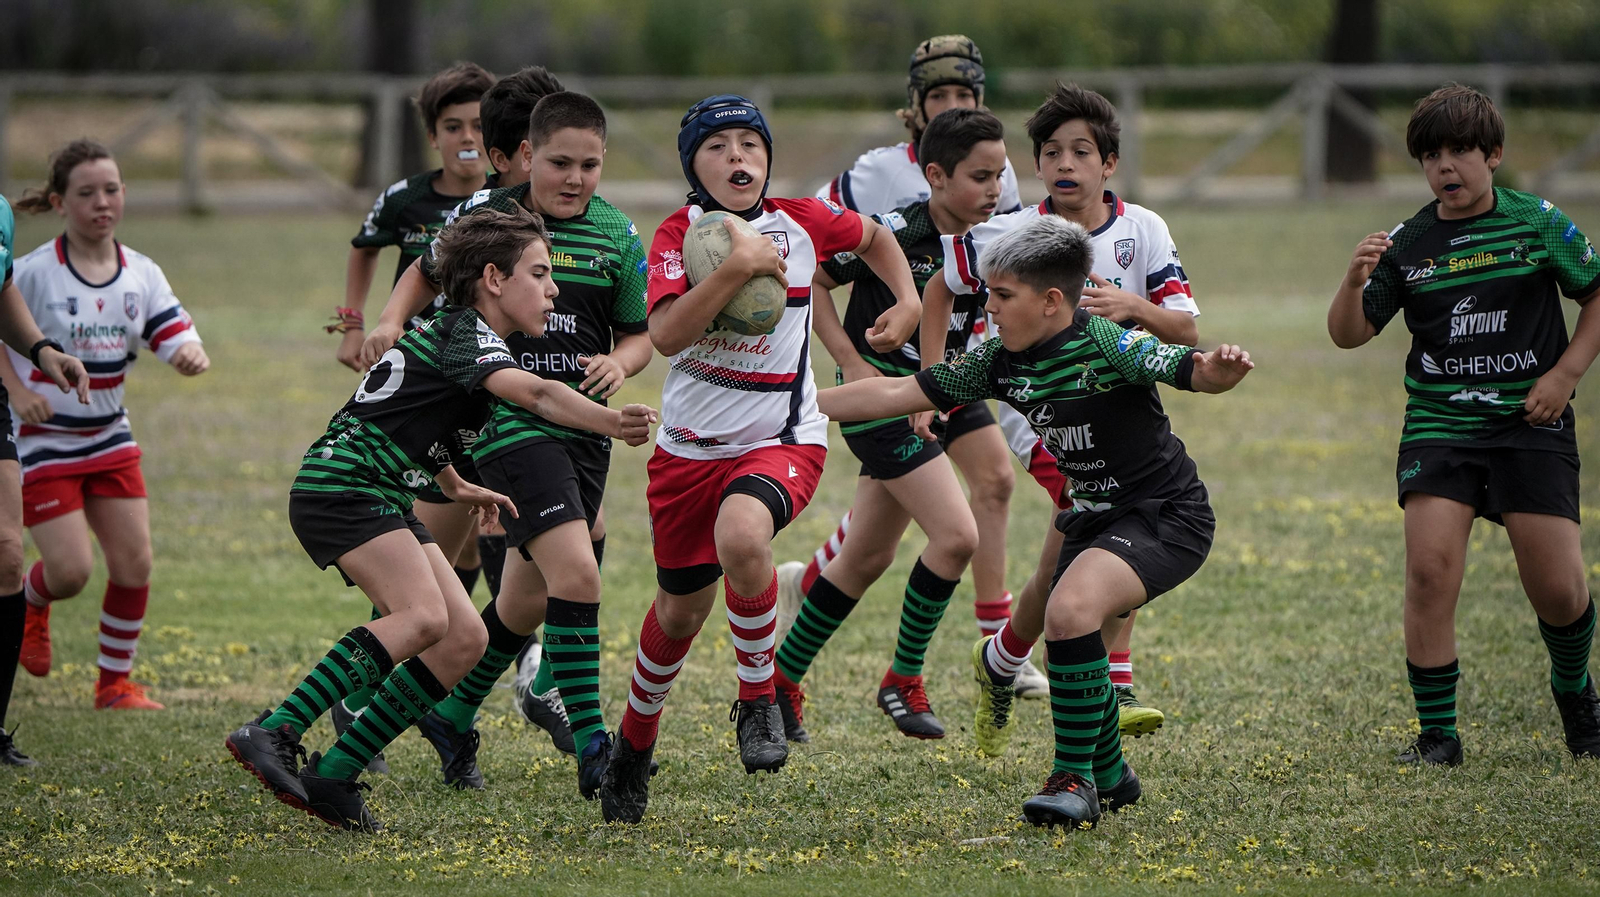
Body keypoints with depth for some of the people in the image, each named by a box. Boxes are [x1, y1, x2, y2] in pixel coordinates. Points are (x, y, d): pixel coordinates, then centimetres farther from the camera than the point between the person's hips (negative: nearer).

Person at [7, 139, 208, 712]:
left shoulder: (141, 274, -1)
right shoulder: (33, 273, -15)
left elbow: (178, 338, -8)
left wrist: (191, 355, -31)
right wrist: (18, 390, -18)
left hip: (109, 438, 5)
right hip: (42, 440, -5)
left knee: (133, 562, -2)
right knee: (71, 571, -11)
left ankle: (116, 682, 16)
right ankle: (30, 606, 27)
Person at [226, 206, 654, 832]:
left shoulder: (460, 334, 19)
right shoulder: (464, 334, -12)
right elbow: (534, 394, -31)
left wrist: (456, 487, 42)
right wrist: (611, 422, -44)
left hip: (383, 499, 10)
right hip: (338, 486, -10)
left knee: (465, 638, 0)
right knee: (423, 615, -29)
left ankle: (333, 776, -1)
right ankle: (271, 733, -31)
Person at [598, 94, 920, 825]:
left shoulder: (803, 223, -2)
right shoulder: (679, 235, -8)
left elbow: (873, 237, 22)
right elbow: (665, 334, -25)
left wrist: (908, 302, 8)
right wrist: (735, 268, -32)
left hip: (780, 441, -1)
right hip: (689, 448, 1)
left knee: (741, 536, -35)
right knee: (680, 608, 13)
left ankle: (759, 696, -13)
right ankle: (636, 740, 41)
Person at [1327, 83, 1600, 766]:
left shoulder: (1539, 224, 0)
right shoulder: (1407, 244, 3)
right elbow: (1349, 334, 3)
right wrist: (1354, 282, -17)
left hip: (1531, 426, -1)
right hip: (1439, 423, 1)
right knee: (1430, 569, -16)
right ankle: (1437, 735, -5)